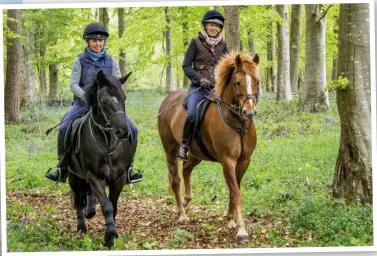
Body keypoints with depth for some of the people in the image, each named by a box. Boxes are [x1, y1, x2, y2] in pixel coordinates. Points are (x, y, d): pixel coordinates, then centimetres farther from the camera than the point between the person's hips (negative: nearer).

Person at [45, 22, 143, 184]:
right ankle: (62, 169, -11)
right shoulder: (80, 61, 1)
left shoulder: (111, 62, 7)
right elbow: (73, 85, -7)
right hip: (83, 104, -2)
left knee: (132, 130, -14)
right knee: (63, 129, -26)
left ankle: (128, 169, 0)